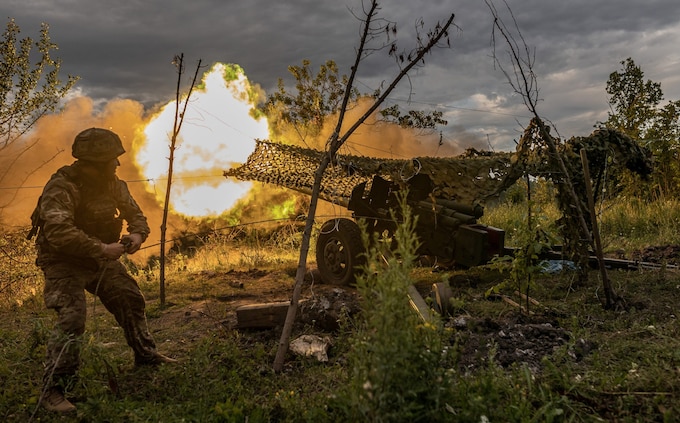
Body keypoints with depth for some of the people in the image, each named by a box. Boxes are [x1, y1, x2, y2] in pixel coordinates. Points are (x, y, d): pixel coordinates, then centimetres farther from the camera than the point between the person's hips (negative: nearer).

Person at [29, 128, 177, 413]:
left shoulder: (111, 183, -1)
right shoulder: (62, 187, -25)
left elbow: (134, 212, 7)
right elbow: (58, 232, -37)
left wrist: (137, 234, -15)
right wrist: (101, 249, -38)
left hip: (100, 258, 8)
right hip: (64, 262, -7)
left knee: (131, 299, 11)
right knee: (71, 318, -21)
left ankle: (146, 356, 31)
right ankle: (52, 390, -12)